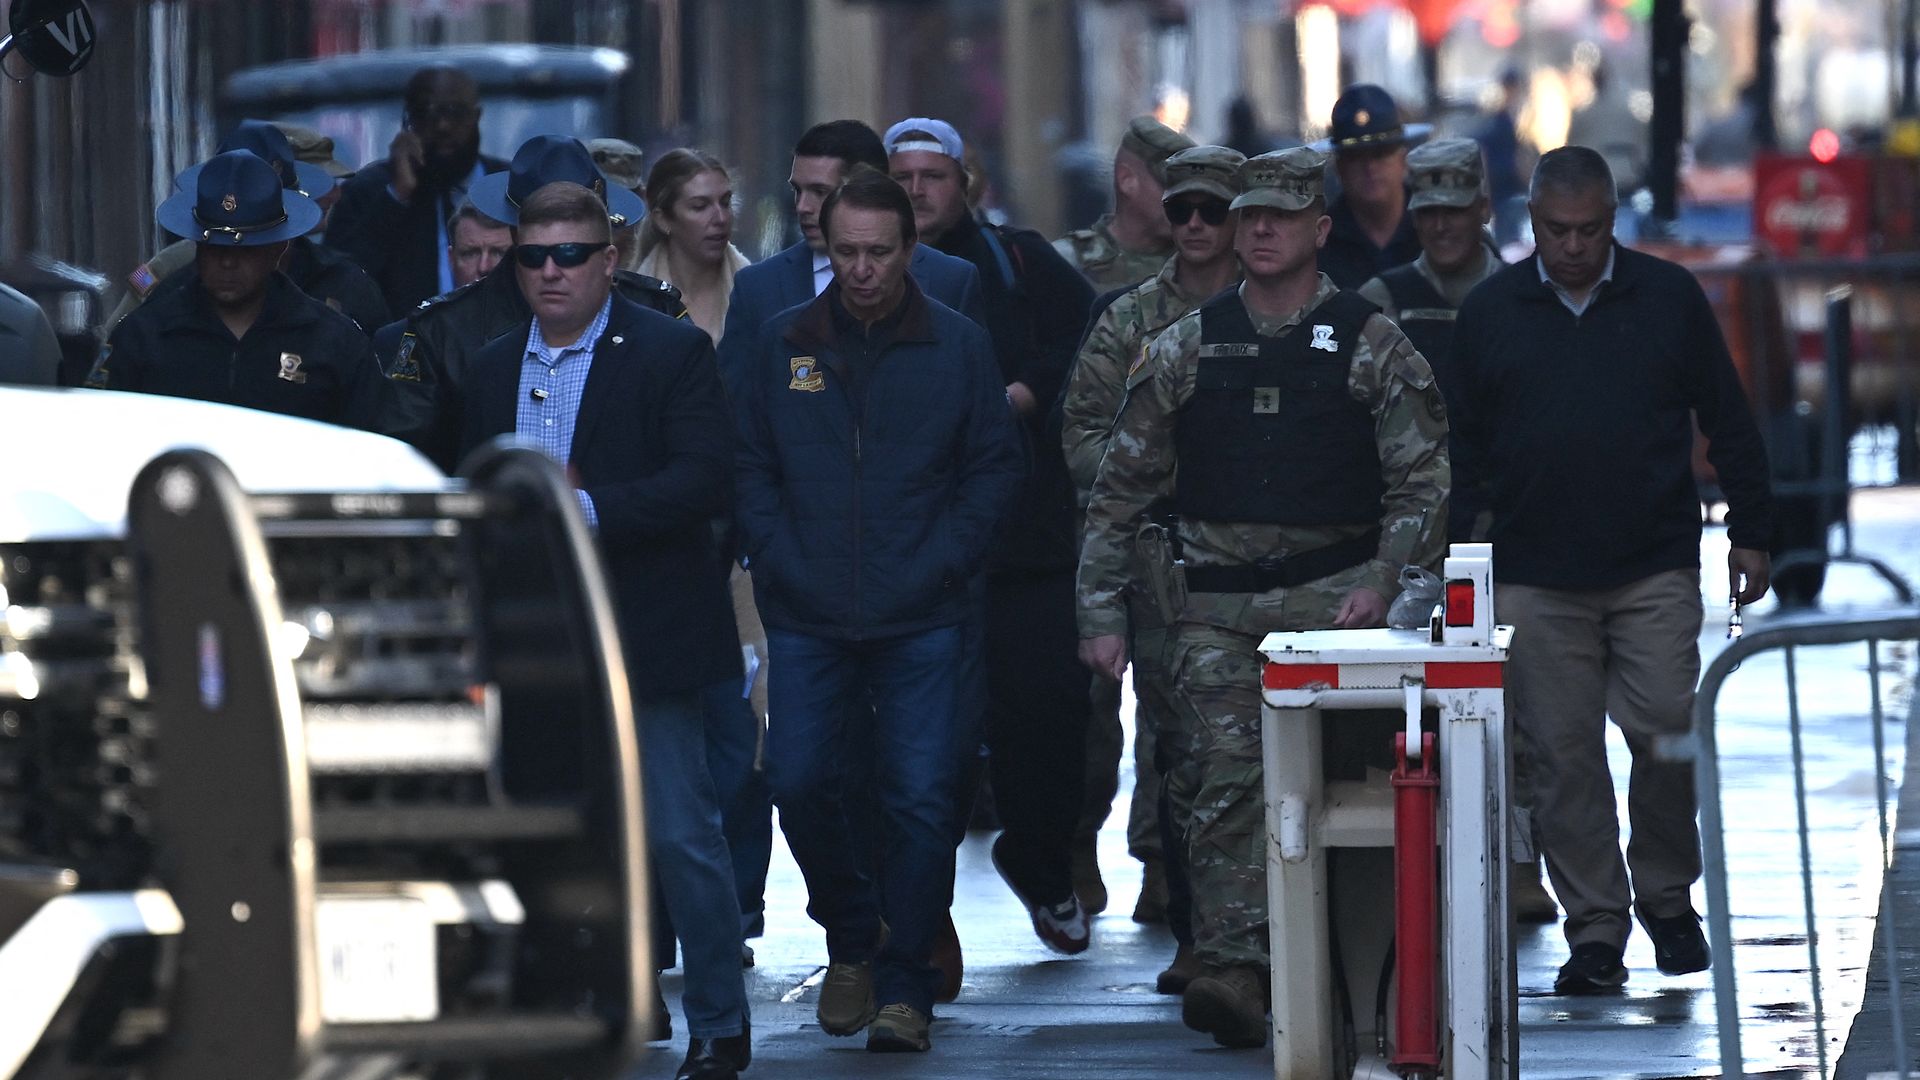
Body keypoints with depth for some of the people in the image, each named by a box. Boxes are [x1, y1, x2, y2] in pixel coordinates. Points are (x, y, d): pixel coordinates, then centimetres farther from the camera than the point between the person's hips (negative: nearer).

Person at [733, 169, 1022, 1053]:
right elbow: (748, 465, 9)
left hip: (922, 620, -2)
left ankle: (902, 987, 3)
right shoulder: (784, 344, 5)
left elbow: (994, 466, 5)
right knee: (799, 784, -3)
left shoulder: (957, 346, 2)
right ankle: (851, 937, 23)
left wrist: (945, 562, -6)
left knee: (920, 799, -6)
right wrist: (777, 561, -4)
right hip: (807, 618, 2)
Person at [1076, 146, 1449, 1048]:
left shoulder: (1369, 346, 5)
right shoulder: (1188, 350, 11)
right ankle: (1235, 970, -19)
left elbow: (1423, 481, 2)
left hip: (1332, 596, -2)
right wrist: (1101, 612, 6)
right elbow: (1122, 488, 13)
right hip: (1216, 606, 2)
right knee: (1225, 777, -12)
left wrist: (1382, 582, -12)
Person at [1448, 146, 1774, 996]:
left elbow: (1728, 423, 9)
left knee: (1668, 734, -6)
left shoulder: (1670, 299, 4)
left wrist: (1750, 534, 6)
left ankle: (1667, 899, 15)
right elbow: (1464, 444, 11)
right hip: (1535, 581, 1)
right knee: (1562, 756, -1)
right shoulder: (1490, 312, 6)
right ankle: (1594, 930, 4)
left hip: (1655, 572, -1)